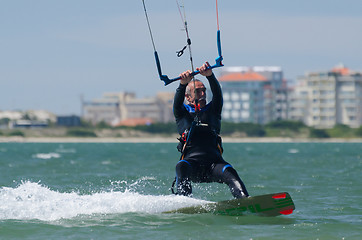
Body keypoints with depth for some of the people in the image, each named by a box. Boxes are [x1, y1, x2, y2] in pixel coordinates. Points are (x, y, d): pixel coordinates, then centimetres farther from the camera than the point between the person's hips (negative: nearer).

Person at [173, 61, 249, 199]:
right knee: (182, 167, -35)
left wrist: (209, 75, -16)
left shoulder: (213, 110, 23)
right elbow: (178, 101, -2)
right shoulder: (182, 113, 20)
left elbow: (217, 93, 5)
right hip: (192, 161, -1)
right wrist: (183, 84, -24)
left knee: (230, 173, -30)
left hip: (214, 162, 1)